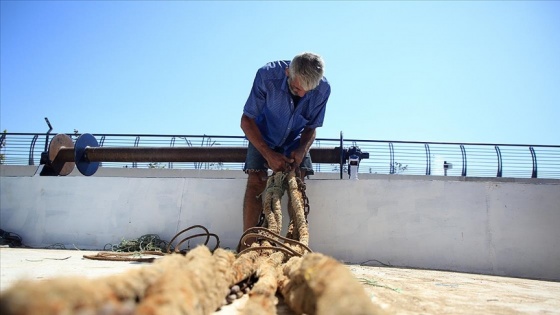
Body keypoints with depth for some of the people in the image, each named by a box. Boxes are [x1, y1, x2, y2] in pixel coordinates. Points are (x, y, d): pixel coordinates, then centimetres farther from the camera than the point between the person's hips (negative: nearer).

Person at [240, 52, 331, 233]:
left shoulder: (323, 89, -24)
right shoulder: (267, 75, -31)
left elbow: (311, 127, -8)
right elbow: (246, 121, -24)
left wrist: (302, 149, -29)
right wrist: (268, 154, -33)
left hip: (295, 139, 2)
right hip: (263, 136, -2)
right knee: (257, 181, -18)